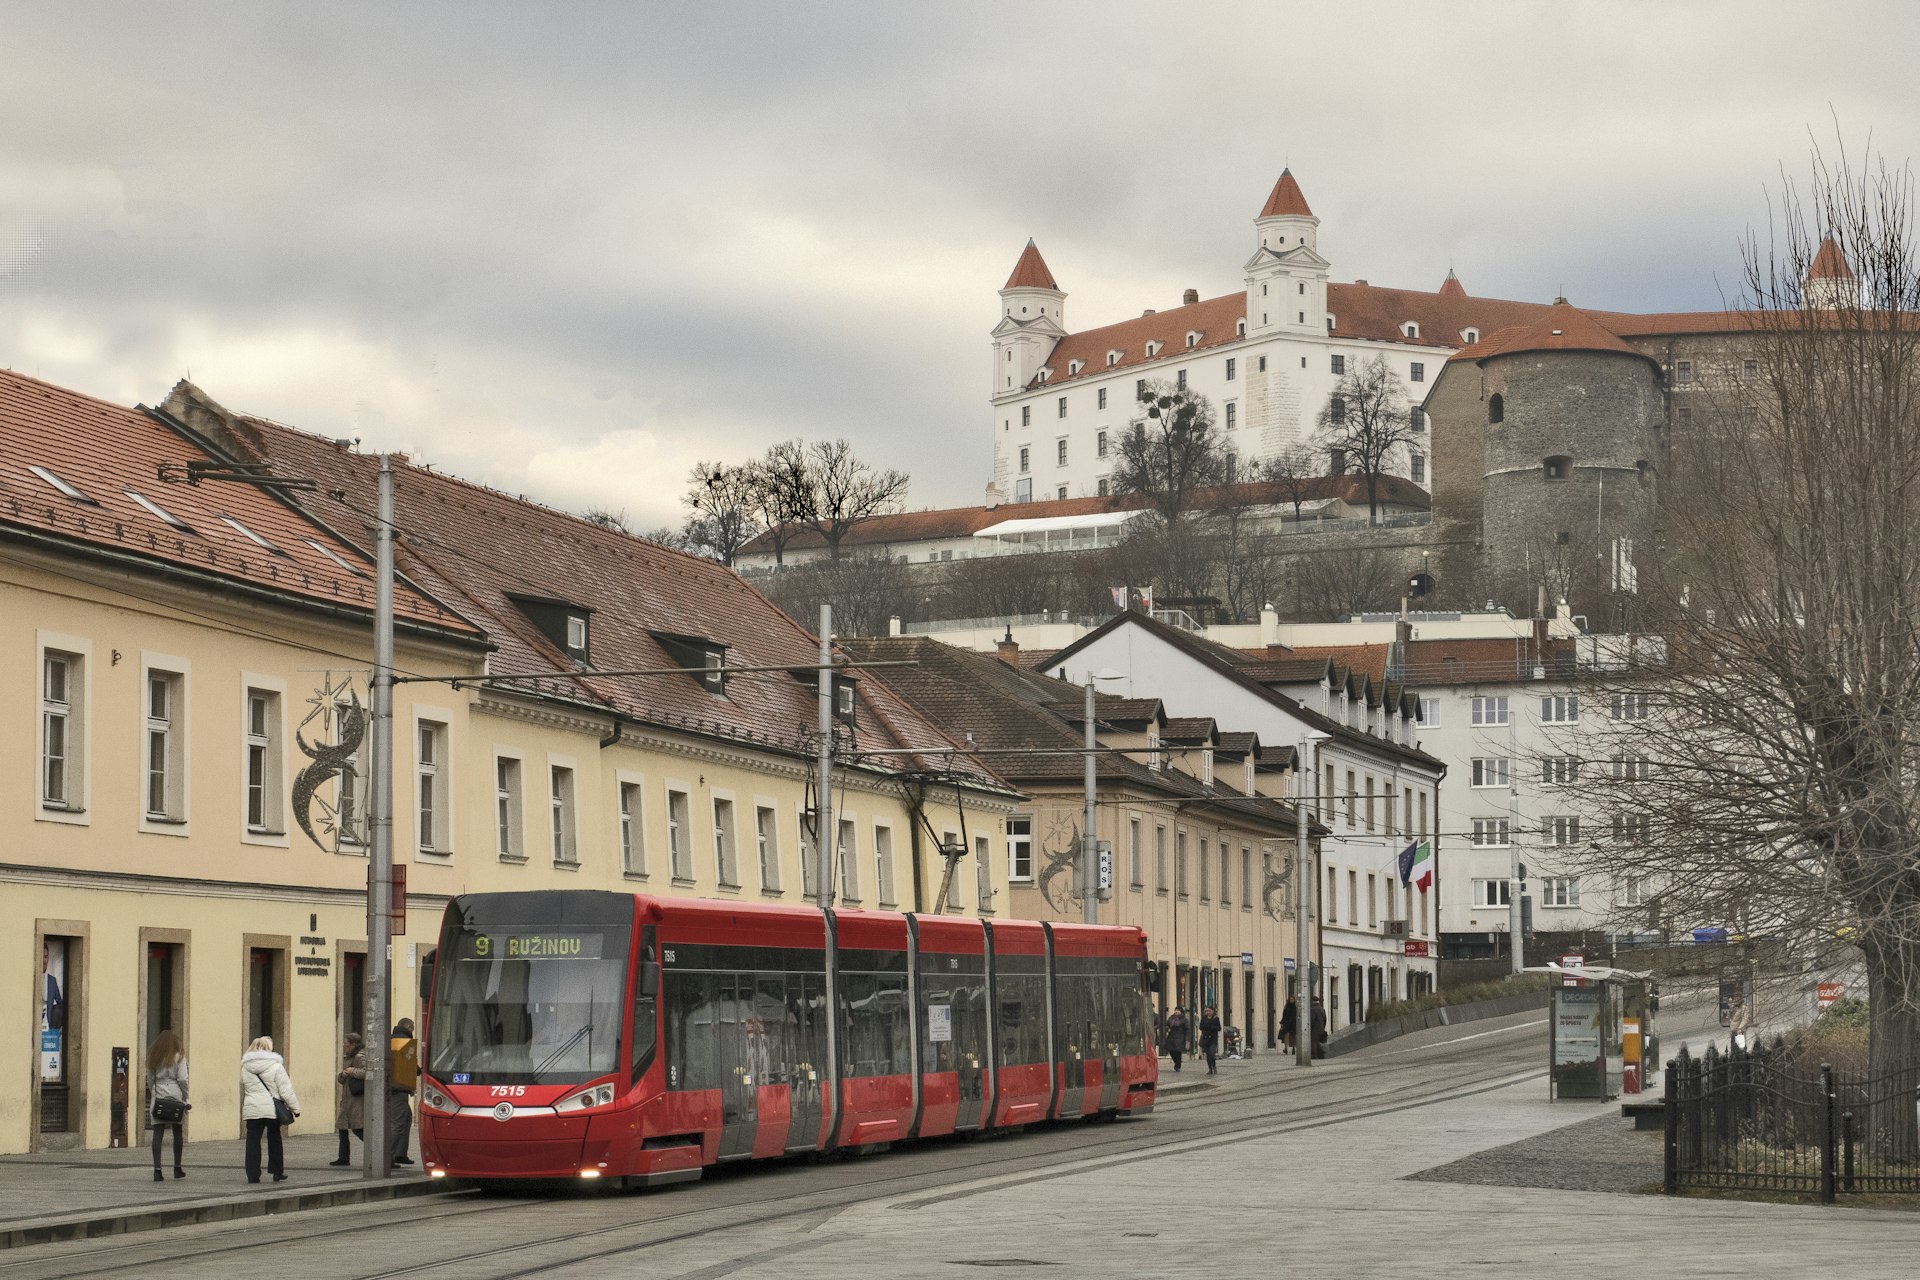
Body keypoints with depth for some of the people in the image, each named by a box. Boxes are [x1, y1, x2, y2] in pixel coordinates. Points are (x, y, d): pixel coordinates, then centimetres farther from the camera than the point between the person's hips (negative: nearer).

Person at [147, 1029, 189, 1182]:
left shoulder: (153, 1058, 10)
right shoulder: (178, 1057, 0)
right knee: (178, 1132, 11)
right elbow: (182, 1080, -6)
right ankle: (177, 1168, 17)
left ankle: (157, 1170, -10)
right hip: (175, 1096, -2)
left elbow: (149, 1080, 9)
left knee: (157, 1133, -2)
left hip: (157, 1098, 2)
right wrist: (185, 1099, 1)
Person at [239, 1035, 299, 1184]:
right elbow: (286, 1090, -7)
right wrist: (295, 1107, 0)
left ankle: (252, 1174, 1)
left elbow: (241, 1089, 17)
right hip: (271, 1109, -2)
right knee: (274, 1141, 12)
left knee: (252, 1142, 5)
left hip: (251, 1109, 2)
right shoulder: (276, 1066, -6)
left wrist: (241, 1108, 28)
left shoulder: (245, 1067, 7)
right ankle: (277, 1172, 16)